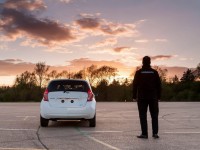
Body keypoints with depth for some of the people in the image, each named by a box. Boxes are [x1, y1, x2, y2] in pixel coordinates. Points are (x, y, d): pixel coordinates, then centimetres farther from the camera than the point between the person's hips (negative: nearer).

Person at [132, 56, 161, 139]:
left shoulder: (138, 72, -1)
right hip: (153, 97, 1)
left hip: (142, 97, -1)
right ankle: (155, 133, 3)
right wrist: (158, 96, 11)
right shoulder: (154, 72, 3)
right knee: (154, 115, 8)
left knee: (143, 116, 3)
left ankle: (144, 133, 1)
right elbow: (158, 85, 5)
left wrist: (134, 96, 4)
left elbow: (135, 85, -2)